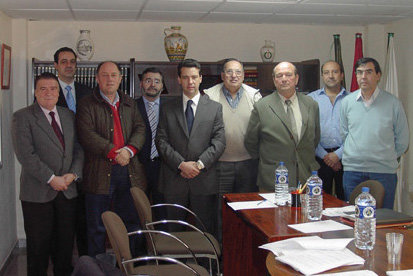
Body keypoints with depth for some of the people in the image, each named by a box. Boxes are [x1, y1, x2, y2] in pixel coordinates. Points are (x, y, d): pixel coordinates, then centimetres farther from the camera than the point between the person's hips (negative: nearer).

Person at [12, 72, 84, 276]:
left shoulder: (69, 116, 12)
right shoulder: (22, 117, -5)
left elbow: (78, 149, 11)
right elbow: (26, 155, -14)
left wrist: (74, 174, -5)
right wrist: (51, 179, -16)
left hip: (67, 191, 4)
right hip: (38, 193, -4)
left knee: (66, 242, 11)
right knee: (38, 246, 6)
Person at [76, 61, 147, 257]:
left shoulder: (129, 104, 17)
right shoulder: (87, 105, 2)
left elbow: (140, 129, 7)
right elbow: (87, 136, -10)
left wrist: (130, 149, -12)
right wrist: (114, 152, -18)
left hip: (130, 172, 4)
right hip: (100, 173, -4)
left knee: (131, 222, 12)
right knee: (97, 227, 4)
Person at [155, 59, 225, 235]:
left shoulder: (215, 108, 7)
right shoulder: (168, 108, 9)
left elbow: (219, 142, -1)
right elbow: (161, 141, 1)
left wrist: (199, 164, -13)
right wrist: (181, 164, -12)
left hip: (204, 180, 0)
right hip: (174, 180, 1)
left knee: (205, 230, 6)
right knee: (173, 231, 7)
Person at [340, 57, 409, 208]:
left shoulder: (393, 103, -1)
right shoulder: (347, 101, 5)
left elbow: (402, 140, 6)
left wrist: (388, 159, 8)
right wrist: (356, 154, 10)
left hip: (384, 172, -2)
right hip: (352, 169, 2)